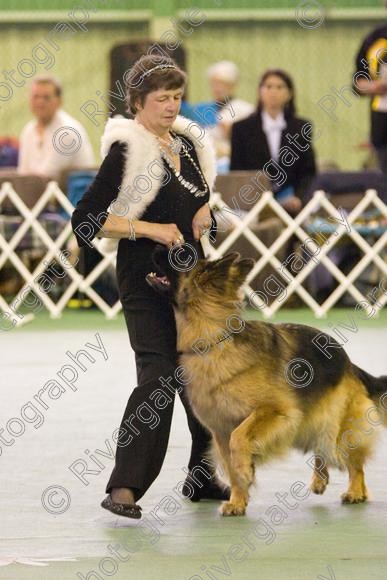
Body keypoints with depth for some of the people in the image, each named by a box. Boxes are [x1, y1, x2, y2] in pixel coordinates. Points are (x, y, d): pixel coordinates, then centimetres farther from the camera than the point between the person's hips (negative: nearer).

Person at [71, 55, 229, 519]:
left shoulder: (187, 143, 10)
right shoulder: (127, 152, -12)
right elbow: (86, 220, -16)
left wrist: (203, 213, 5)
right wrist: (148, 229, -19)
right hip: (146, 277, -8)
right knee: (158, 375, -17)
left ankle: (201, 477, 23)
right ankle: (124, 487, -18)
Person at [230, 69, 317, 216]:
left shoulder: (300, 128, 12)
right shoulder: (242, 128, 9)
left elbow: (308, 171, 10)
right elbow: (236, 172, 7)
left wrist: (298, 197, -8)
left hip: (289, 203, 1)